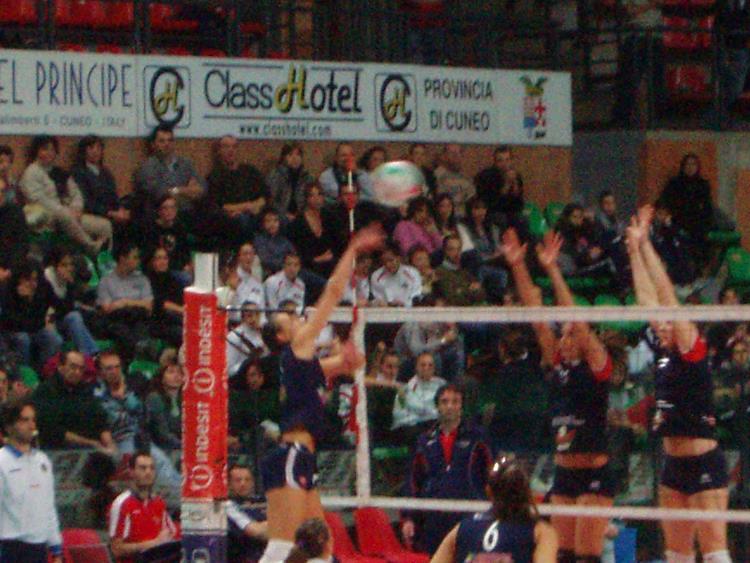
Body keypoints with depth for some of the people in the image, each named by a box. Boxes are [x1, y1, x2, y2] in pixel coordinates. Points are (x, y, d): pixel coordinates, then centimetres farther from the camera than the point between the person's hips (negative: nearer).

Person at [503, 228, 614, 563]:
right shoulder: (558, 363, 9)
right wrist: (518, 266, -3)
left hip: (595, 474, -7)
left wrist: (552, 270, -25)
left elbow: (574, 318, -19)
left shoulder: (596, 364, -7)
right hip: (563, 472, 7)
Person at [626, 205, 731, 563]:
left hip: (704, 464, -9)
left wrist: (644, 244, -11)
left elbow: (667, 296, -13)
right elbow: (647, 298, 11)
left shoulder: (692, 351, -9)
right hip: (674, 464, 9)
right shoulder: (664, 352, 10)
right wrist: (634, 250, 9)